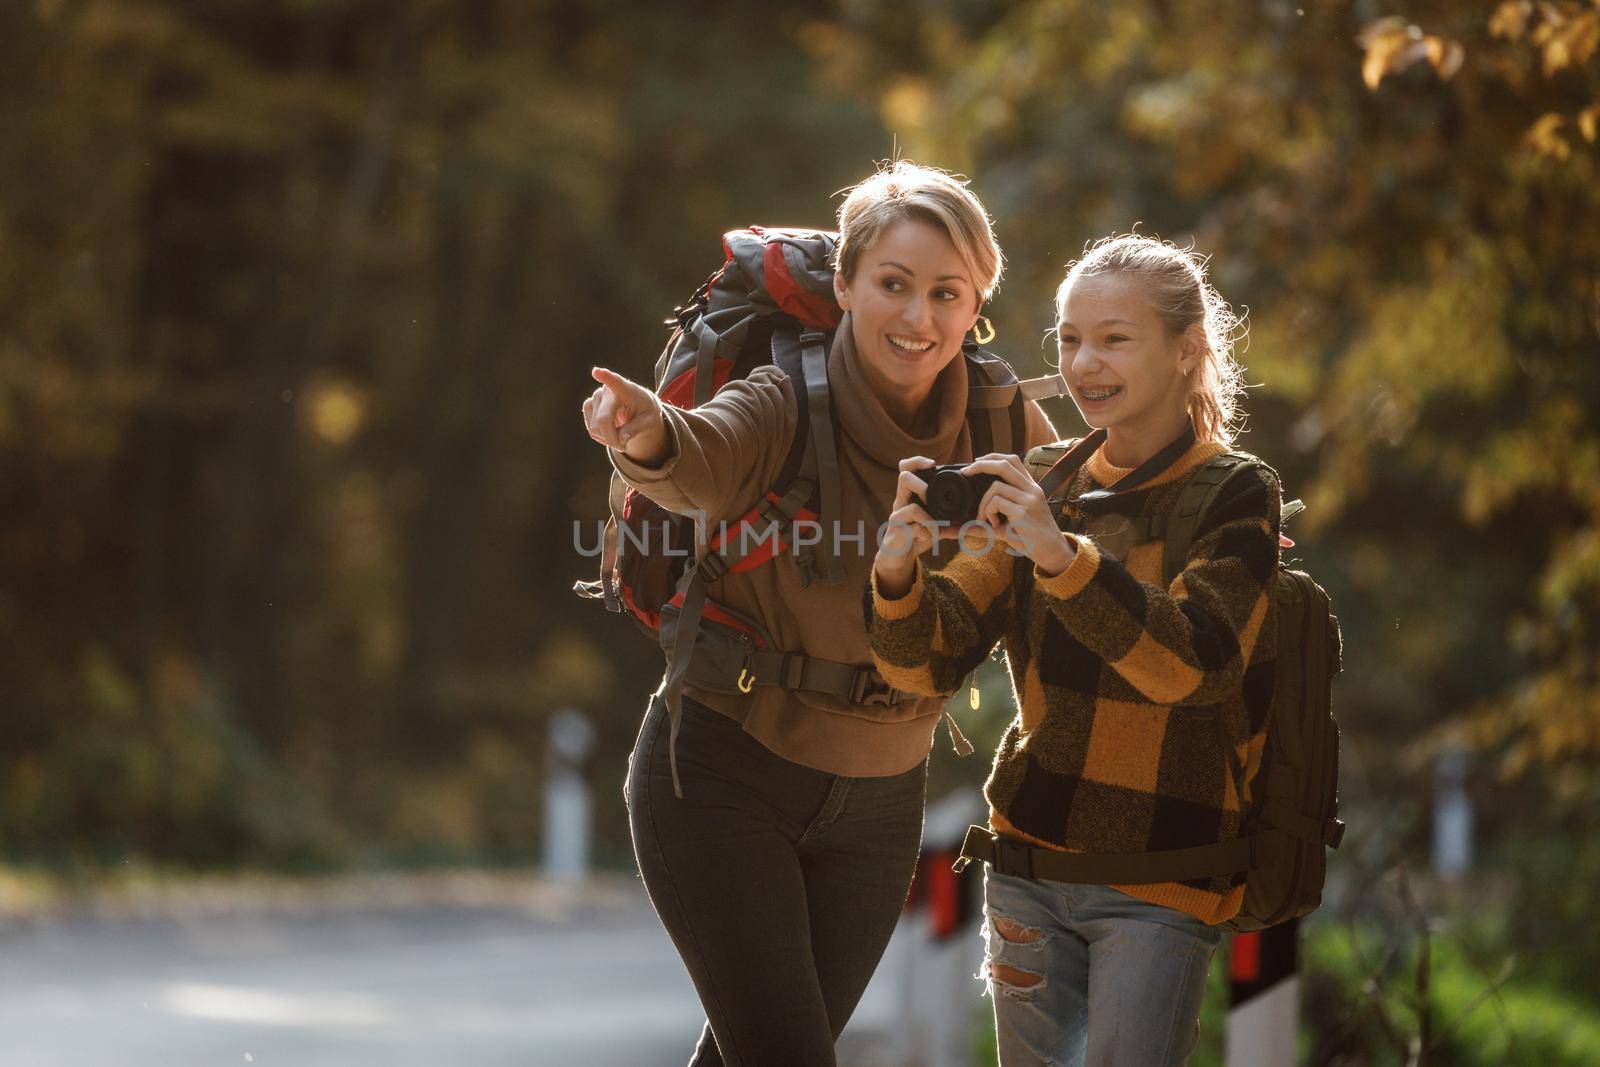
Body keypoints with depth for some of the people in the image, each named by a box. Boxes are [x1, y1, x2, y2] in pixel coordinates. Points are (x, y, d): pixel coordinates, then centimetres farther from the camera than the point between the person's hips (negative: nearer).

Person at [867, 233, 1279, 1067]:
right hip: (1030, 863, 5)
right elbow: (928, 663, -2)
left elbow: (1195, 661, -25)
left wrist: (1064, 556, -39)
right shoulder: (1043, 488, 6)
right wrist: (898, 571, -25)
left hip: (1160, 886, -4)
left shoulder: (1234, 499, -7)